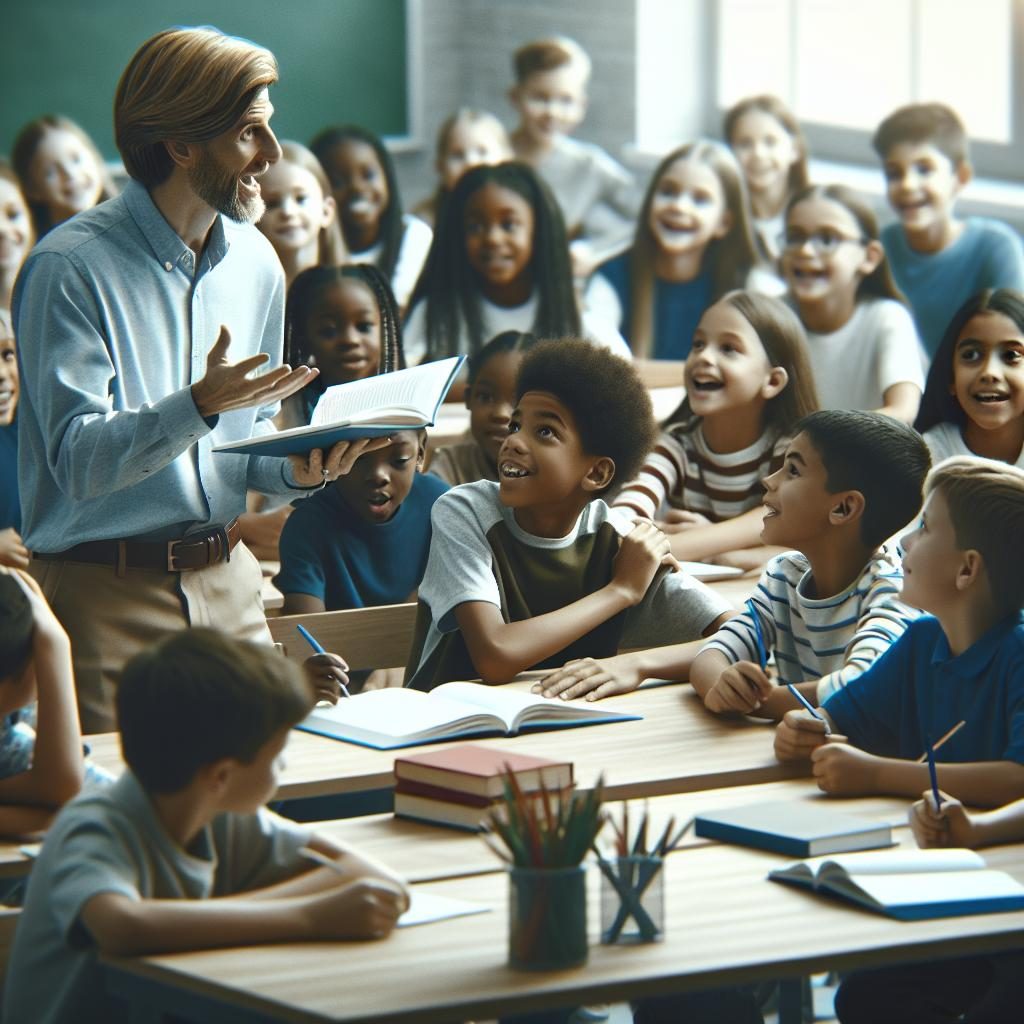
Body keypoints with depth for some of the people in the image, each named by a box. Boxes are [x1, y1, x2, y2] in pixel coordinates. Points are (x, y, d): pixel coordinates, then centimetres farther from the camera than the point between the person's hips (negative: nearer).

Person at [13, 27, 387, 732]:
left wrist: (297, 468, -4)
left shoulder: (255, 262, 11)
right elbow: (79, 460, -18)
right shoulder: (71, 268, -12)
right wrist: (198, 405, -32)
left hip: (228, 584, 6)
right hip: (108, 592, -6)